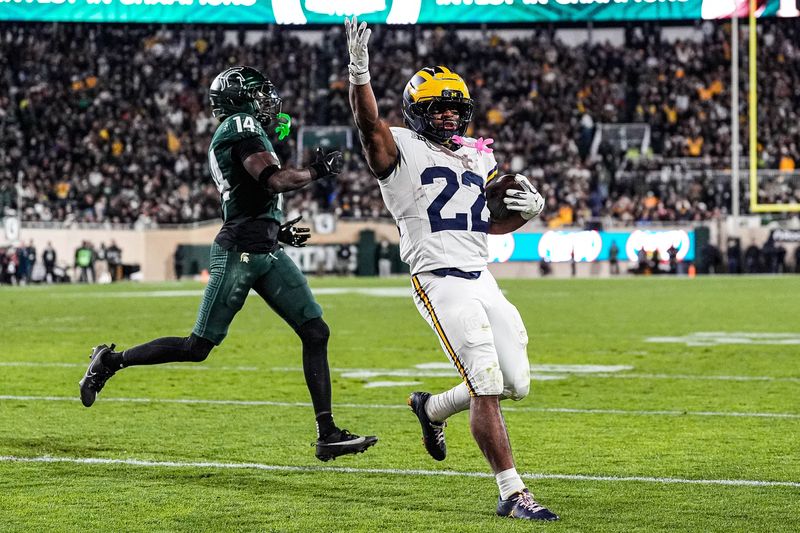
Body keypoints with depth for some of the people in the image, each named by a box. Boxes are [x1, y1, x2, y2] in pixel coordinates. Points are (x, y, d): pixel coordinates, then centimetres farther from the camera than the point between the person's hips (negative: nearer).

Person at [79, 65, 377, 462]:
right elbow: (274, 180, -22)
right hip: (240, 252, -10)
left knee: (316, 332, 1)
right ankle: (110, 361, 16)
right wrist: (318, 171, -8)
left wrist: (278, 230, 22)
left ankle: (328, 435, -1)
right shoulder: (242, 126, -9)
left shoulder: (229, 136, 20)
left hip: (267, 252, 10)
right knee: (198, 347, -2)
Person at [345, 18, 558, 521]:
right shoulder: (402, 150, -1)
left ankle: (432, 408, 33)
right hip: (442, 284, -7)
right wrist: (360, 69, -36)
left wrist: (528, 211, 5)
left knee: (515, 384, 6)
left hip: (483, 281, 7)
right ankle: (512, 494, -8)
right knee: (488, 387, -14)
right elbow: (369, 121, -22)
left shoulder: (478, 158, 18)